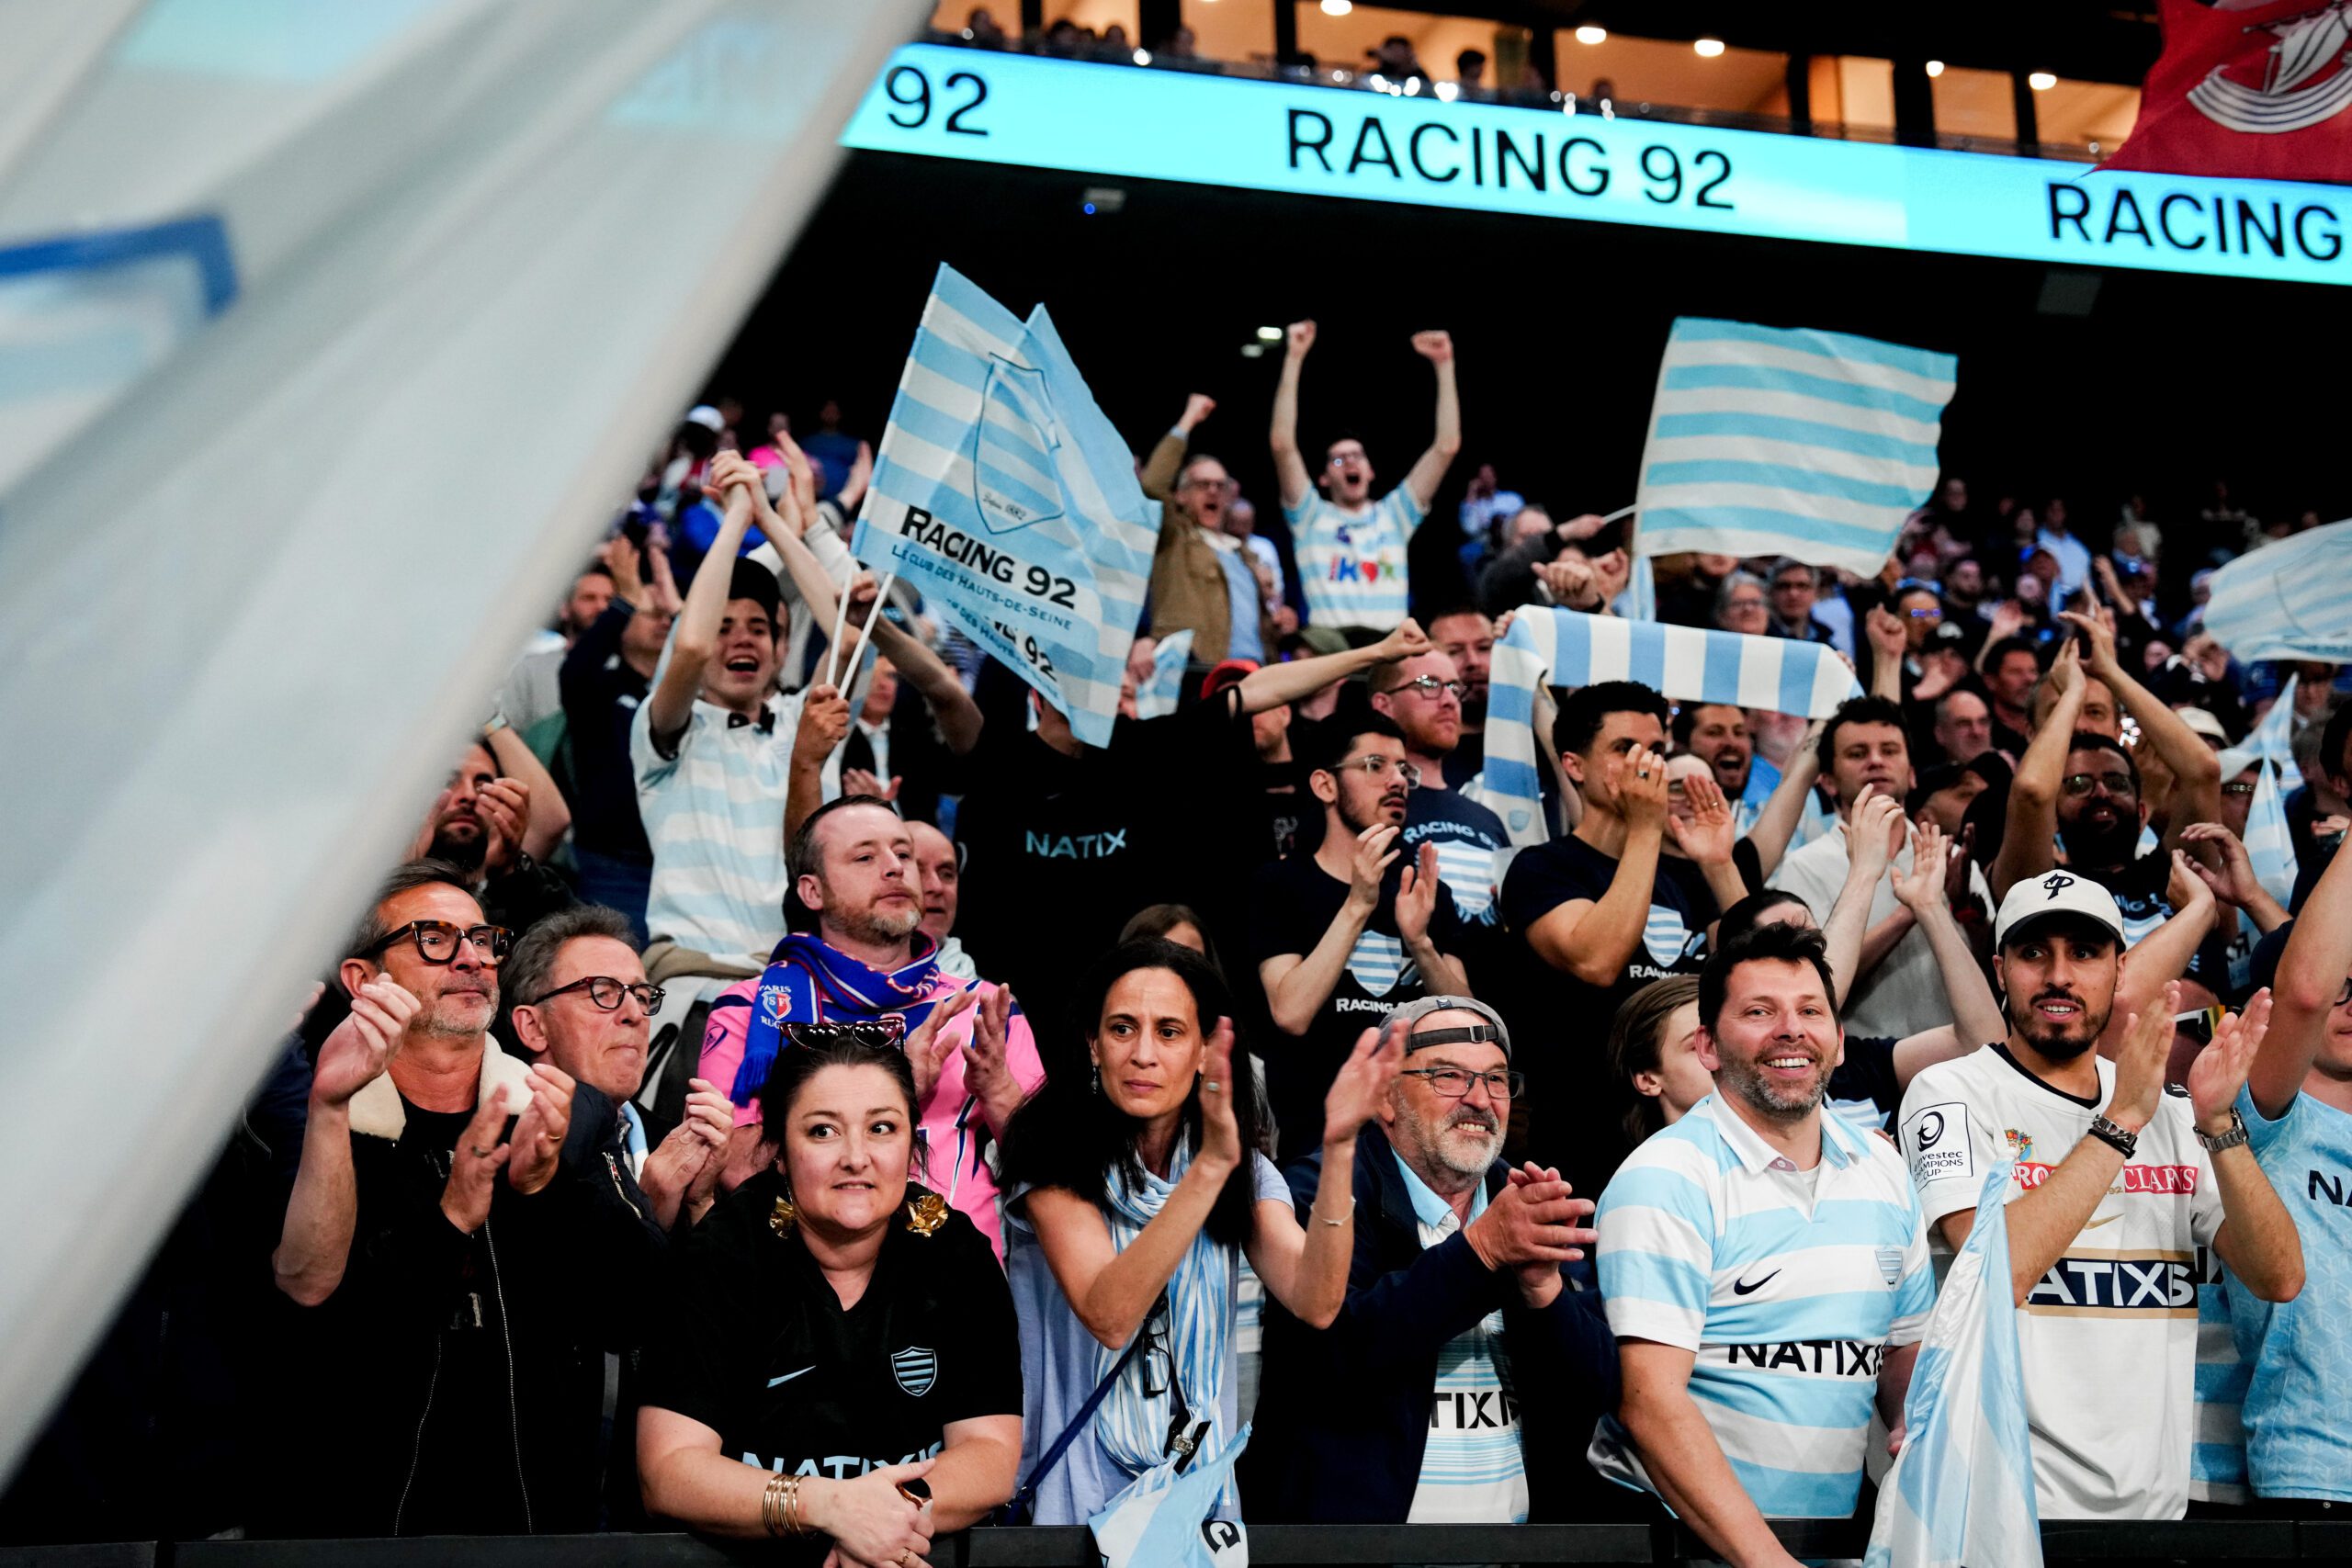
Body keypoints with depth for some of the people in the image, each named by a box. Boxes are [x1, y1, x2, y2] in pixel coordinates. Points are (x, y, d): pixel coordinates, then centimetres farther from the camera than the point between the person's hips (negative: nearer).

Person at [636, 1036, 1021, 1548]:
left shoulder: (956, 1253, -1)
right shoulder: (721, 1255, -7)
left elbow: (991, 1453, -4)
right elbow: (667, 1471, -14)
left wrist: (895, 1515, -24)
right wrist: (825, 1504, -28)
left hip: (926, 1550, 2)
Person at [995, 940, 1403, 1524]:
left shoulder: (1245, 1171, 4)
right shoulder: (1053, 1155, -9)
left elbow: (1315, 1303, -14)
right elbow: (1108, 1317, -25)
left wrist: (1338, 1145, -25)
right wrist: (1210, 1165, -33)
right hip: (1077, 1496, -3)